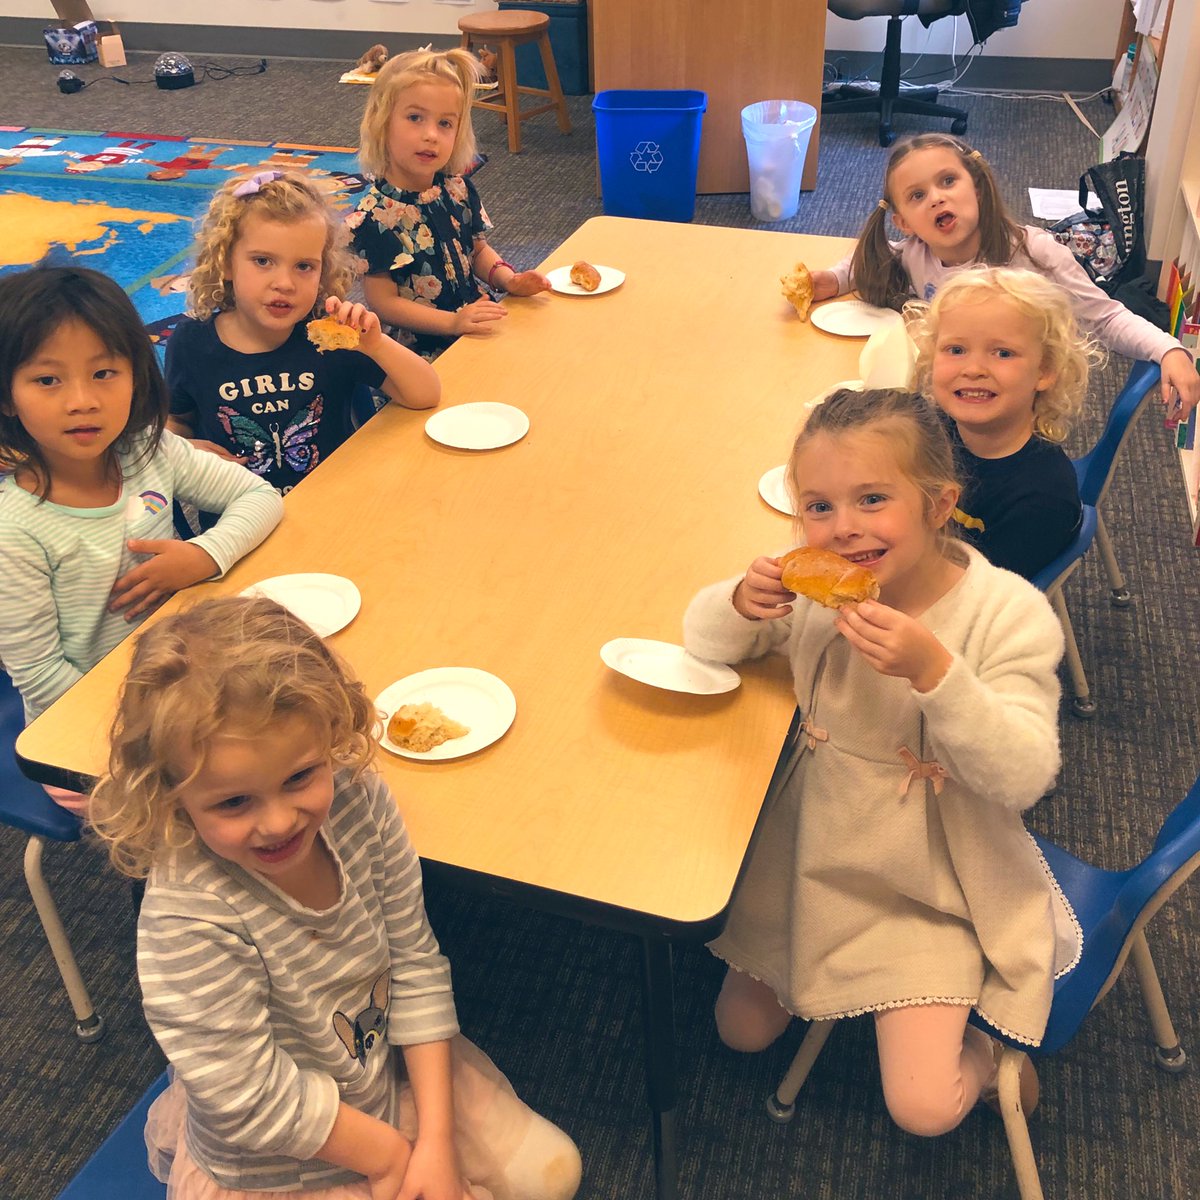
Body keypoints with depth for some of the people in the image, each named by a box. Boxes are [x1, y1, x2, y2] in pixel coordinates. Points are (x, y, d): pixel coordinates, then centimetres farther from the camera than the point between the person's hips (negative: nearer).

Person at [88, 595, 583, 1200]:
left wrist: (437, 1139, -11)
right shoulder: (187, 923, -36)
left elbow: (414, 960, -10)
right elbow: (258, 1104, -27)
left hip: (395, 1072, 5)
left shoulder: (358, 799, -21)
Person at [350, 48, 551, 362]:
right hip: (422, 350, -7)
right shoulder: (375, 217, -15)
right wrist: (453, 323, -26)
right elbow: (383, 301, -15)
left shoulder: (458, 189, 5)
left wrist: (507, 278, -3)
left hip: (478, 326, 7)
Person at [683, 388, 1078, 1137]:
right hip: (816, 850, 4)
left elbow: (1024, 778, -26)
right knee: (743, 1031, 16)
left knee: (924, 1109, -9)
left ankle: (983, 1052, 24)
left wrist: (933, 670, -41)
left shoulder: (1009, 612, -22)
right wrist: (743, 604, -24)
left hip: (933, 886, -4)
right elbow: (704, 644, 1)